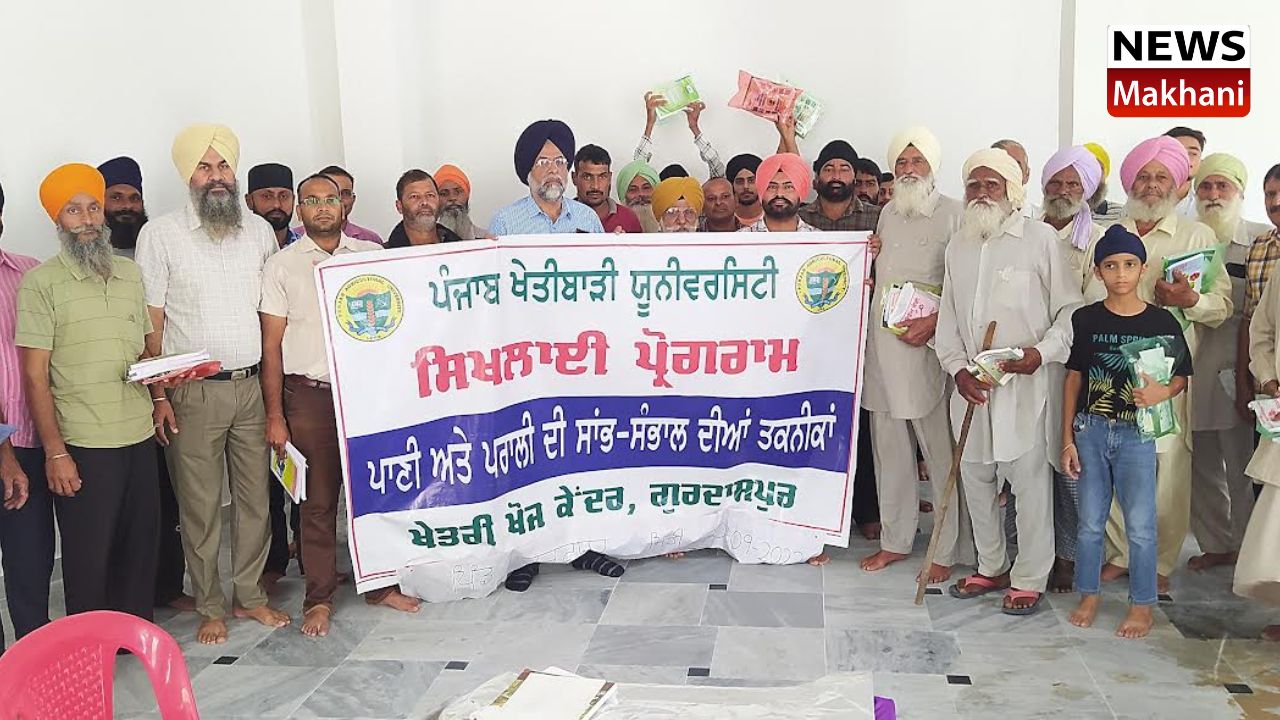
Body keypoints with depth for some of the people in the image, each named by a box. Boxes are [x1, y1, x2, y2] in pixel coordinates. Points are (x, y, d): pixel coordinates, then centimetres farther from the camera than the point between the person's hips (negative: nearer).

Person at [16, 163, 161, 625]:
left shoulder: (130, 274, 11)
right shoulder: (40, 283, -5)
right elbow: (35, 376, -8)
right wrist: (54, 452, -12)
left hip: (139, 436, 5)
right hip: (82, 447, -5)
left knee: (141, 548, 12)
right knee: (88, 557, 4)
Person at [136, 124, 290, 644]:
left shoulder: (259, 230, 7)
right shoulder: (160, 234, -3)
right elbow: (152, 322, -3)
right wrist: (158, 395, -8)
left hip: (254, 385, 3)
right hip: (194, 392, -3)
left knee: (256, 496, 9)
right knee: (200, 505, 4)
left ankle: (250, 594, 24)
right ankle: (210, 607, 18)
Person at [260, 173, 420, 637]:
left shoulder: (371, 255, 8)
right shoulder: (282, 265, 3)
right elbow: (271, 345, 1)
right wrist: (274, 416, -2)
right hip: (310, 395, -2)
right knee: (318, 500, 3)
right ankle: (319, 598, 14)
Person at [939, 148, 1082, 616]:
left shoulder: (1040, 238, -3)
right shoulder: (957, 245, 14)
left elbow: (1070, 309, -2)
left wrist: (1043, 353, -16)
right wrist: (958, 368, 1)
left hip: (1027, 384, -5)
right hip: (972, 385, 6)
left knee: (1030, 479, -2)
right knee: (975, 476, 12)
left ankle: (1030, 578, 11)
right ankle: (991, 567, 28)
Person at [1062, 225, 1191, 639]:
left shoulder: (1161, 322, -3)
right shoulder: (1085, 319, 1)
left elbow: (1181, 377, 5)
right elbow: (1073, 378, 5)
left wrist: (1162, 392, -19)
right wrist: (1068, 439, 3)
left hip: (1137, 434, -2)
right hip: (1090, 430, 2)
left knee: (1140, 526, 3)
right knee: (1090, 521, 11)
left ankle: (1142, 605, 18)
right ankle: (1089, 595, 26)